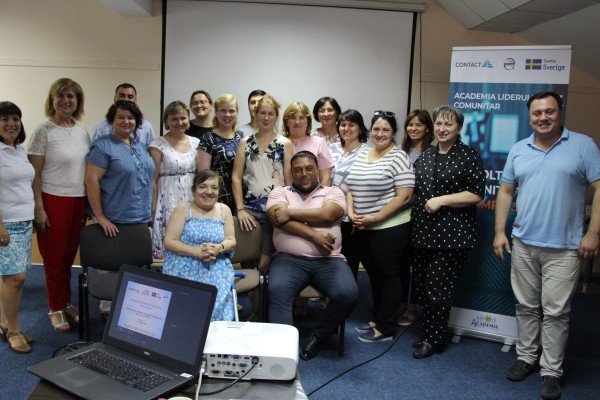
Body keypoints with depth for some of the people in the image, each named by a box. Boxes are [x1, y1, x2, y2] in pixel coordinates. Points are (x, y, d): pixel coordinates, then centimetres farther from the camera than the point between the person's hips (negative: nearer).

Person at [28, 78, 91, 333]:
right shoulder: (44, 132, -8)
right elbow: (34, 174, -8)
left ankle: (66, 302, 28)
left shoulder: (82, 131, 8)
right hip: (53, 201, -4)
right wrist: (39, 208, -13)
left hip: (79, 201, 4)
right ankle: (56, 309, 21)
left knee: (70, 255, 11)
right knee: (55, 257, 6)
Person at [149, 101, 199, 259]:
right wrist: (153, 210, -7)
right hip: (169, 202, -4)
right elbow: (153, 181, -4)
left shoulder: (196, 143, 9)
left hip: (192, 201, 4)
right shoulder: (158, 145, -4)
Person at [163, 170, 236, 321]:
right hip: (185, 268, -2)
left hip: (216, 268, 2)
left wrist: (219, 248, -15)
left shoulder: (224, 210, 10)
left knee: (216, 300, -24)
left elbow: (231, 241, 8)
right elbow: (169, 242, -6)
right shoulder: (183, 208, 0)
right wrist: (197, 252, -19)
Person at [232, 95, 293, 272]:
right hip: (249, 209, 2)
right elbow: (236, 177, 4)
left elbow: (290, 179, 2)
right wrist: (240, 209, -5)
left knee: (265, 263, -1)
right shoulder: (245, 142, 8)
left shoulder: (285, 144, 3)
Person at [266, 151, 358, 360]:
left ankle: (318, 336, -1)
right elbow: (279, 220, -6)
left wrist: (291, 212, -6)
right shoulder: (279, 192, 14)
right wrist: (313, 235, -13)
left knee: (348, 294, -25)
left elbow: (327, 214, -9)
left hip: (328, 260, 1)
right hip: (289, 259, 0)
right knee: (277, 290, -31)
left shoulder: (333, 192, 13)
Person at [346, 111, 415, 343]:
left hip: (390, 229, -6)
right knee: (374, 275, 16)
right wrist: (351, 213, -3)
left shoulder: (398, 157, -9)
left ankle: (385, 329, 16)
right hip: (362, 229, 7)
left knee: (388, 277, 5)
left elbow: (404, 196, -15)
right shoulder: (361, 156, 12)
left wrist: (375, 218, -16)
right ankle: (376, 319, 32)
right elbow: (351, 189, 15)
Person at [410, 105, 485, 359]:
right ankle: (429, 332, 29)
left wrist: (441, 200, -16)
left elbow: (476, 195, -12)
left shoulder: (469, 157, -5)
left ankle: (434, 340, 15)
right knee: (421, 286, 11)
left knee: (438, 288, -2)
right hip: (423, 233, 6)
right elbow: (414, 190, 23)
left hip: (451, 235, -6)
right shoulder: (425, 157, 13)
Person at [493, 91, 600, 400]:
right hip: (522, 244, 4)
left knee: (556, 312, 3)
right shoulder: (518, 150, 8)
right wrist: (499, 231, 5)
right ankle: (526, 357, 29)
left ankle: (551, 371, 16)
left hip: (563, 248, -3)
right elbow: (505, 191, 11)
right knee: (526, 306, 14)